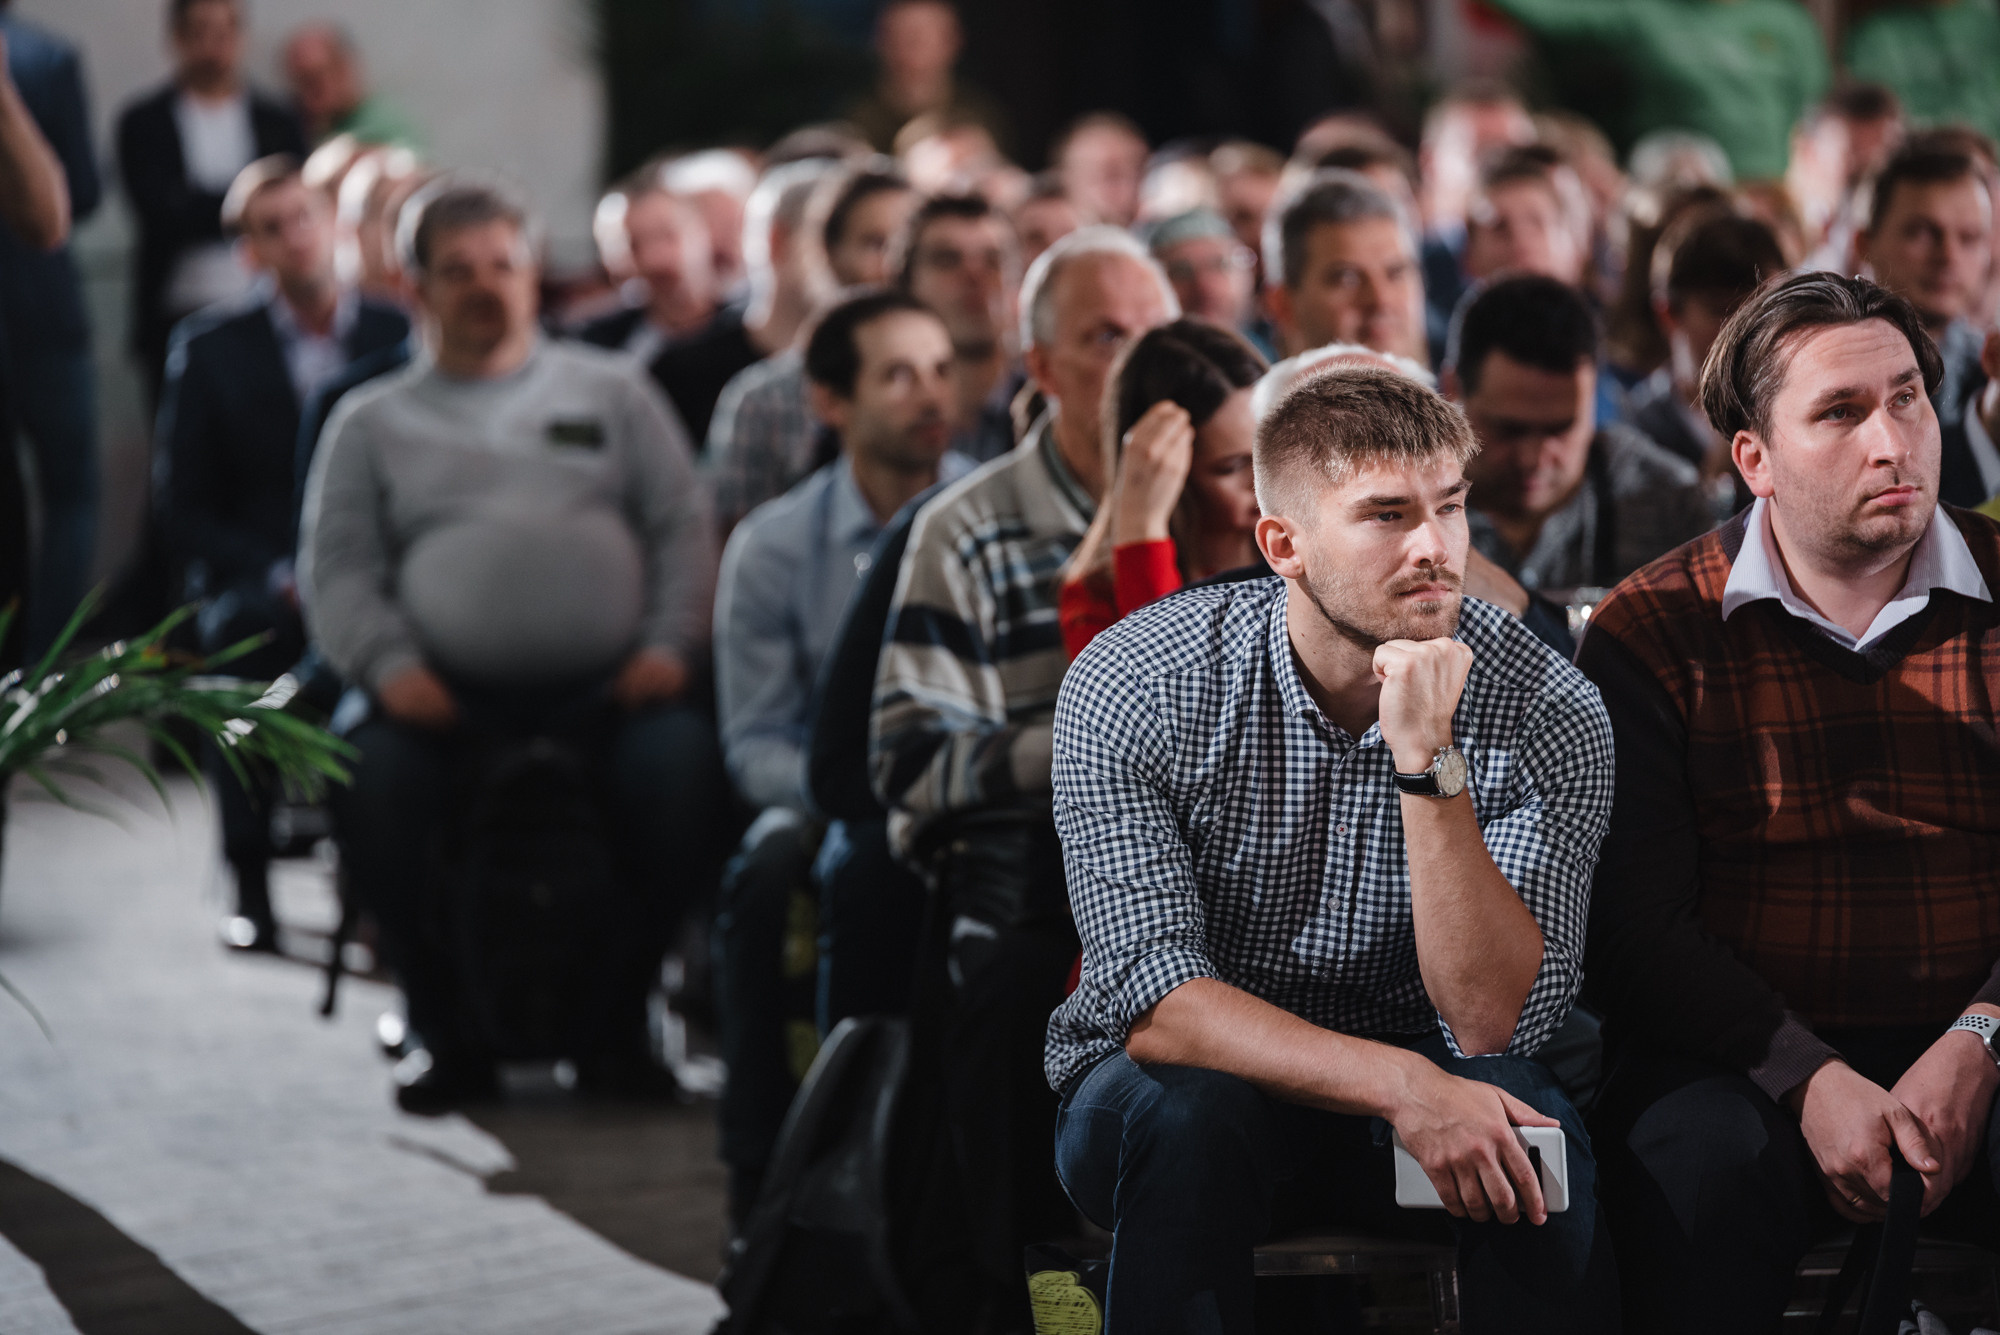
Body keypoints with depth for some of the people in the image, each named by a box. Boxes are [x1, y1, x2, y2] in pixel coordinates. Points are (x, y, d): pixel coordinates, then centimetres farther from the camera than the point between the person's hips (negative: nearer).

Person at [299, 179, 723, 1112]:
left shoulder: (610, 393, 21)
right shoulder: (373, 422, 20)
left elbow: (683, 530, 14)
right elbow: (336, 571, 11)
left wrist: (670, 645, -4)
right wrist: (388, 665, -9)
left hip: (609, 683, 0)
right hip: (448, 693, 0)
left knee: (680, 758, -32)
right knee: (371, 774, -32)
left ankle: (614, 1025, -15)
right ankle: (444, 1030, -13)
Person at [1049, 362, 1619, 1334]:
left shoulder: (1547, 711, -13)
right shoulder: (1131, 684, -16)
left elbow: (1491, 1022, -22)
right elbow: (1154, 1001, -22)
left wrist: (1430, 762, -32)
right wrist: (1403, 1084, -35)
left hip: (1415, 1090, 1)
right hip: (1191, 1082, -1)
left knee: (1525, 1126, -31)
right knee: (1192, 1119, -35)